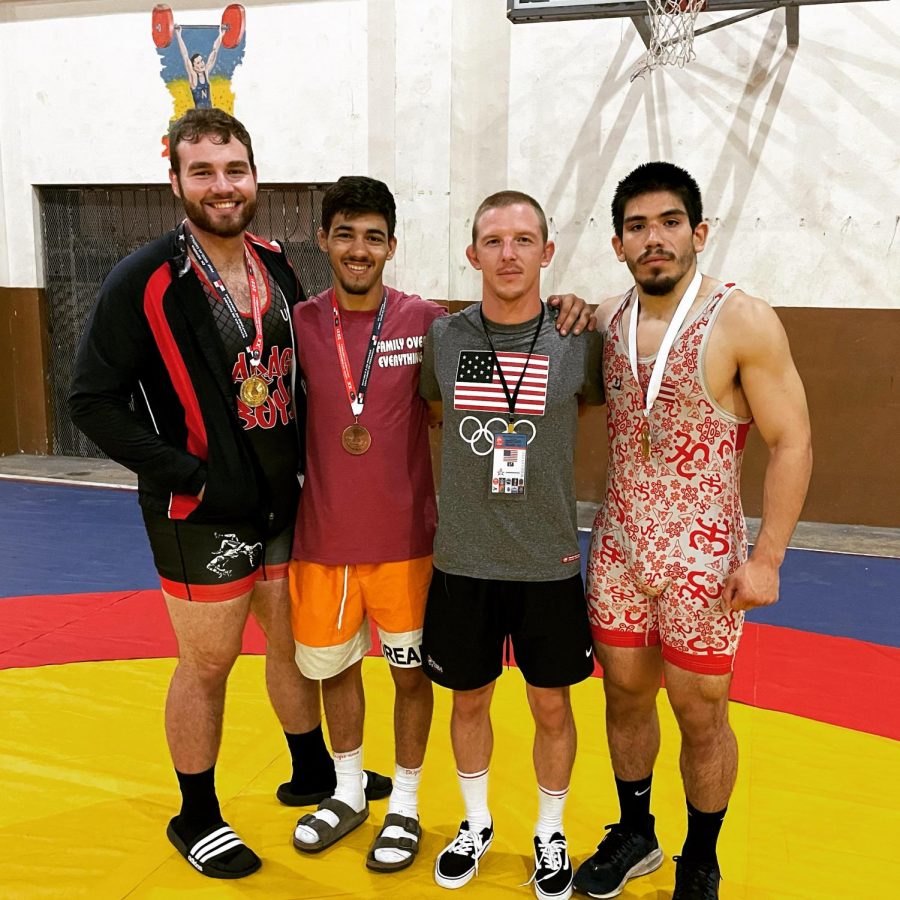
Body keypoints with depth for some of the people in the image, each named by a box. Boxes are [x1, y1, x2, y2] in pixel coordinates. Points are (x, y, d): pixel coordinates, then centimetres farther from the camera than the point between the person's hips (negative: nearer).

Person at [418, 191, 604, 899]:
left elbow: (593, 402, 12)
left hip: (549, 562, -1)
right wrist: (480, 445, 3)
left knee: (551, 707, 14)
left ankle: (550, 834, 39)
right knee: (469, 701, 17)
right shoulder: (442, 338, -4)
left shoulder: (578, 342, -7)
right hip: (462, 560, 1)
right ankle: (476, 823, 43)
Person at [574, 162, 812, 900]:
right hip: (618, 548, 4)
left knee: (700, 716, 10)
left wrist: (766, 558, -14)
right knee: (625, 695, 17)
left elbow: (792, 442, -10)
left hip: (703, 555, -4)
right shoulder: (605, 320, 2)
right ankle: (634, 835, 41)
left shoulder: (743, 322, -12)